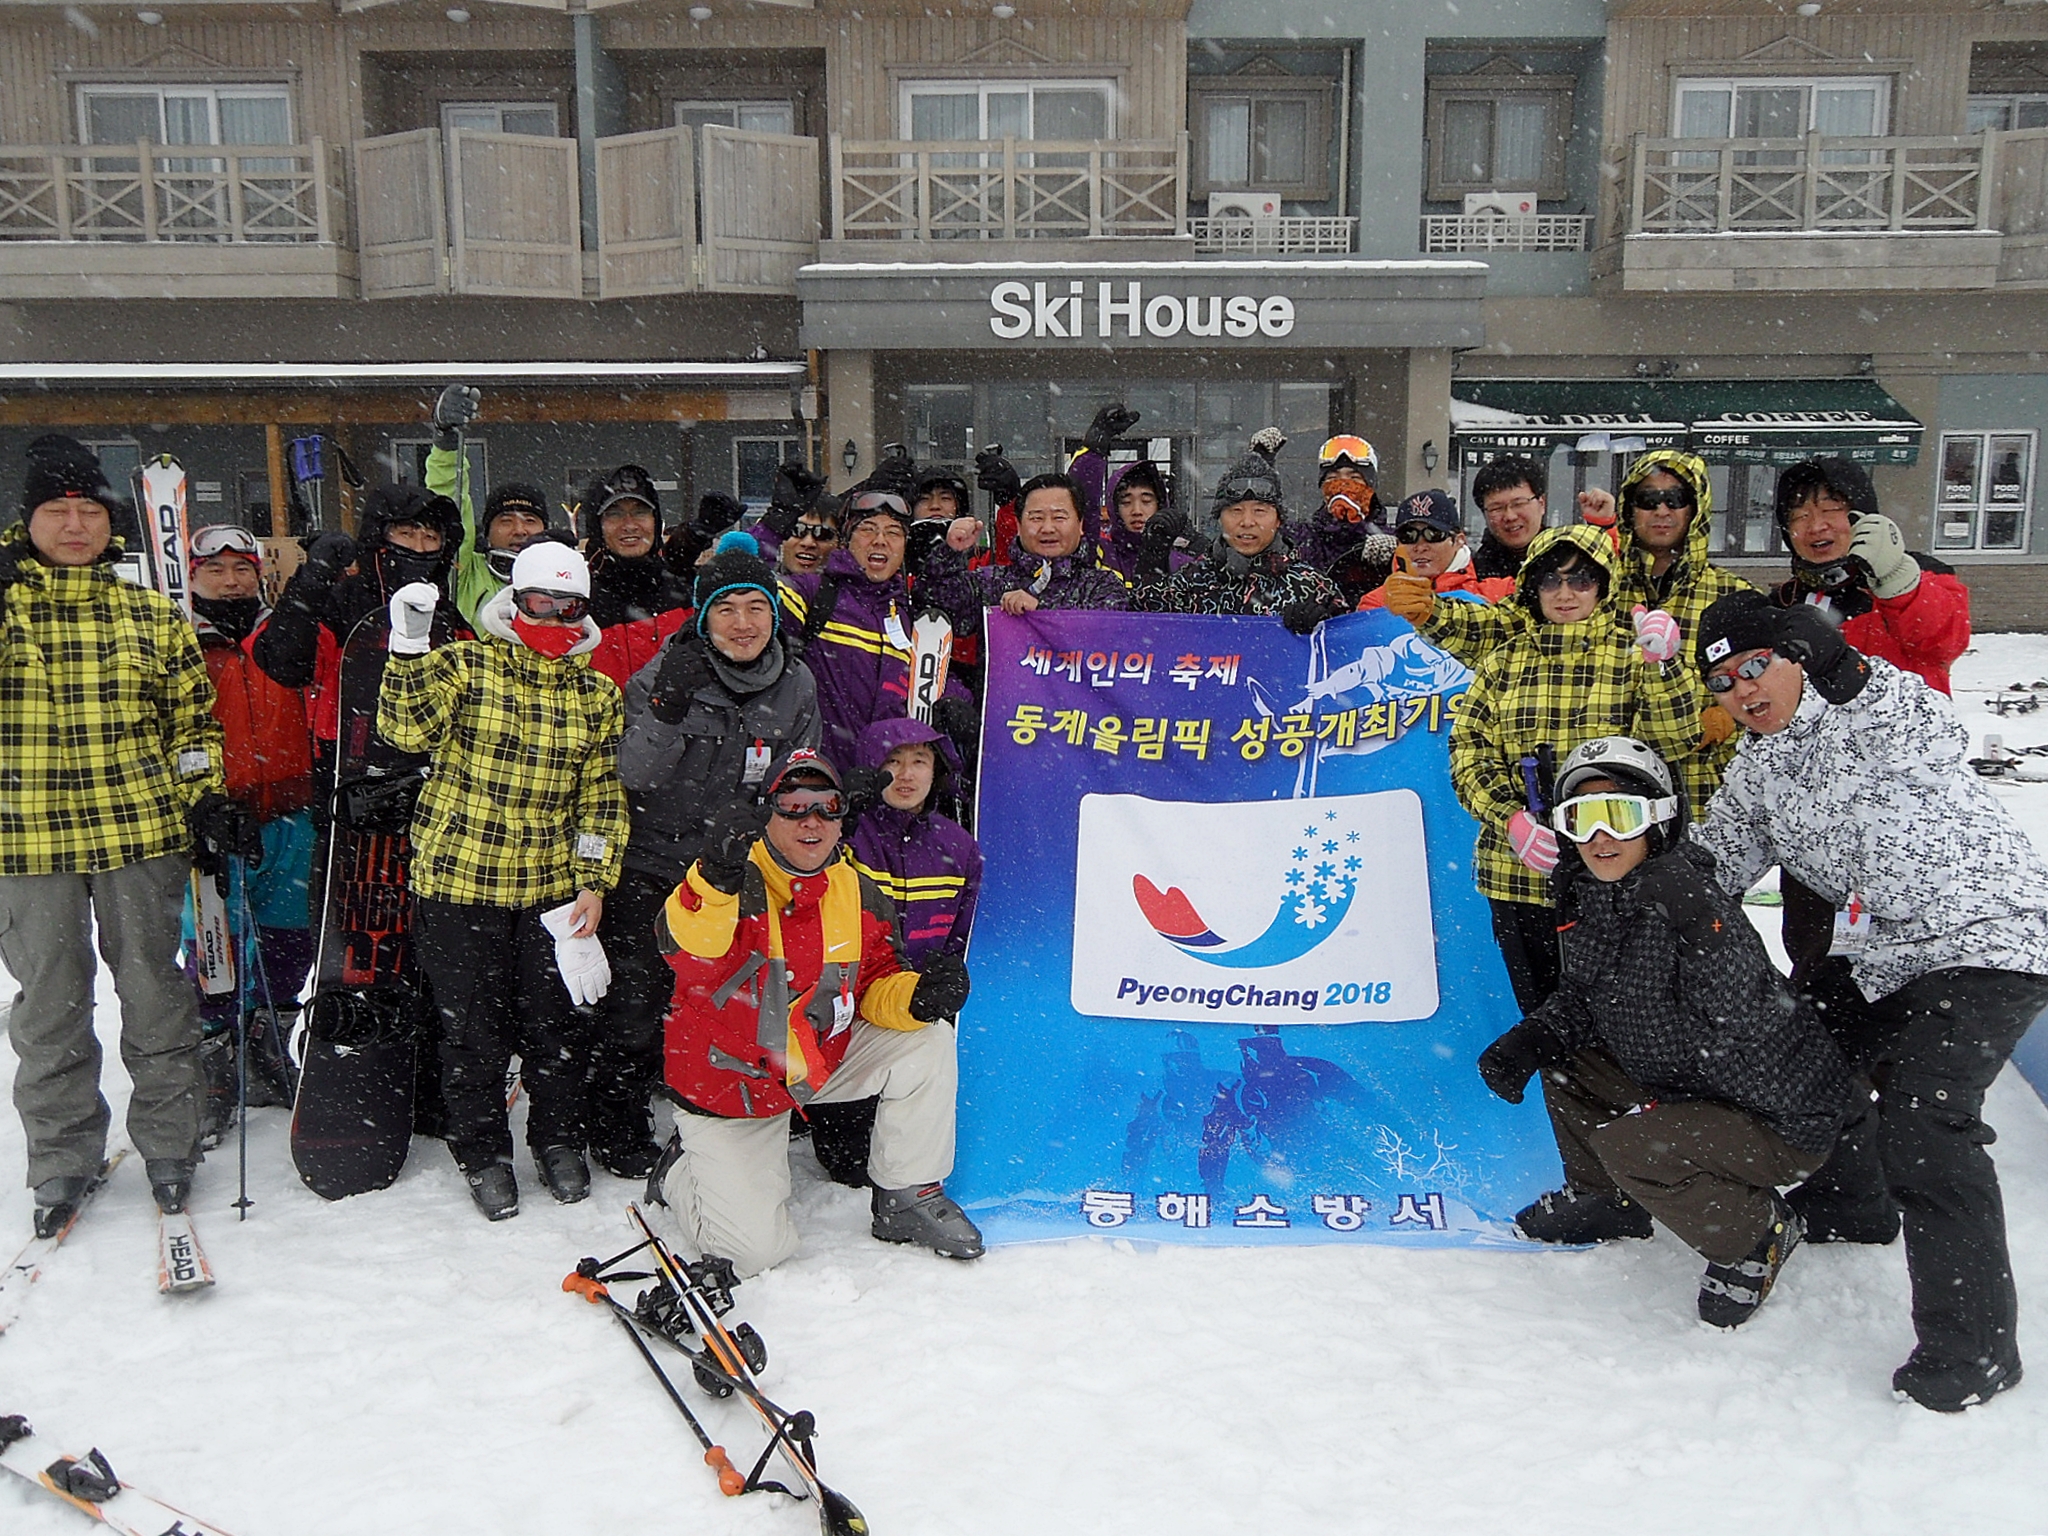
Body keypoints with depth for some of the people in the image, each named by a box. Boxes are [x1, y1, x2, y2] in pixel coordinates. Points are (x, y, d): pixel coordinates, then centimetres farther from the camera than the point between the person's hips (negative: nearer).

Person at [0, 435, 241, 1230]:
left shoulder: (153, 615, 7)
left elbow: (193, 719, 10)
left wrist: (208, 797, -1)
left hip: (141, 833, 1)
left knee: (154, 993, 8)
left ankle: (167, 1144, 23)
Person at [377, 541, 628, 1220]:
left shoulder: (597, 693, 6)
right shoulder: (466, 665, -4)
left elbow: (601, 794, 8)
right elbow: (410, 730, -20)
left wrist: (594, 881, 1)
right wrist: (410, 648, -31)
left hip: (552, 886, 3)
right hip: (460, 881, -2)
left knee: (558, 1020, 10)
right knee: (473, 1022, 7)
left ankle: (558, 1140, 32)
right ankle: (482, 1151, 26)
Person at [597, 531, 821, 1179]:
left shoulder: (796, 685, -1)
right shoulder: (664, 675, -12)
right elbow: (634, 776, -19)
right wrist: (667, 709, -33)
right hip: (652, 865, -3)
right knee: (637, 1004, 1)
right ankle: (617, 1130, 21)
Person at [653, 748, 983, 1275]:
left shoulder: (860, 895, -2)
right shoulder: (735, 885, -20)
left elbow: (875, 986, 4)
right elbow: (686, 952, -39)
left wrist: (918, 997, -19)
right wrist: (717, 877, -58)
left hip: (820, 1064, 5)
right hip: (727, 1085, -5)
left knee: (928, 1040, -12)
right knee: (757, 1247, -11)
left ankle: (907, 1197, 5)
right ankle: (685, 1167, 22)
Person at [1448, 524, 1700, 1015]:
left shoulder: (1635, 652, 4)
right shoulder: (1504, 661, 10)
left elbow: (1674, 741, -8)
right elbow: (1469, 749, 5)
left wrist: (1660, 666, -24)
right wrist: (1510, 817, -12)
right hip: (1516, 873, 3)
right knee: (1539, 1012, 13)